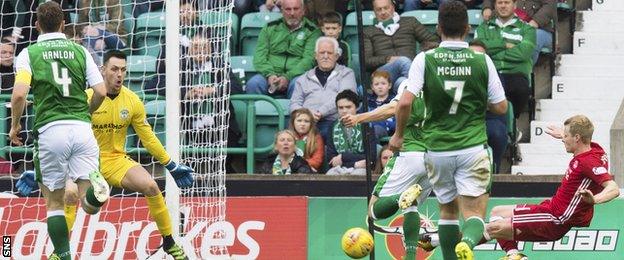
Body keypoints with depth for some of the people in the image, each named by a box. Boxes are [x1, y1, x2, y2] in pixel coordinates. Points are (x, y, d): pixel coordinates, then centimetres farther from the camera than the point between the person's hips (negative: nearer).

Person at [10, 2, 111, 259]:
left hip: (50, 130, -1)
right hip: (81, 129, 1)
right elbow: (101, 92, 6)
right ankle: (94, 185, -36)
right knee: (90, 206, -3)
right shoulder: (80, 51, 11)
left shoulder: (29, 54, 4)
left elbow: (19, 94, -10)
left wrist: (15, 125, 7)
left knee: (54, 202, 13)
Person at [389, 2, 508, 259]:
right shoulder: (482, 61, -2)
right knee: (474, 214, -4)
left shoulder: (425, 60, -4)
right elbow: (500, 107, 2)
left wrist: (398, 134, 4)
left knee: (448, 210, 20)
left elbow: (405, 102, -13)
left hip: (437, 149, 1)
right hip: (473, 149, -1)